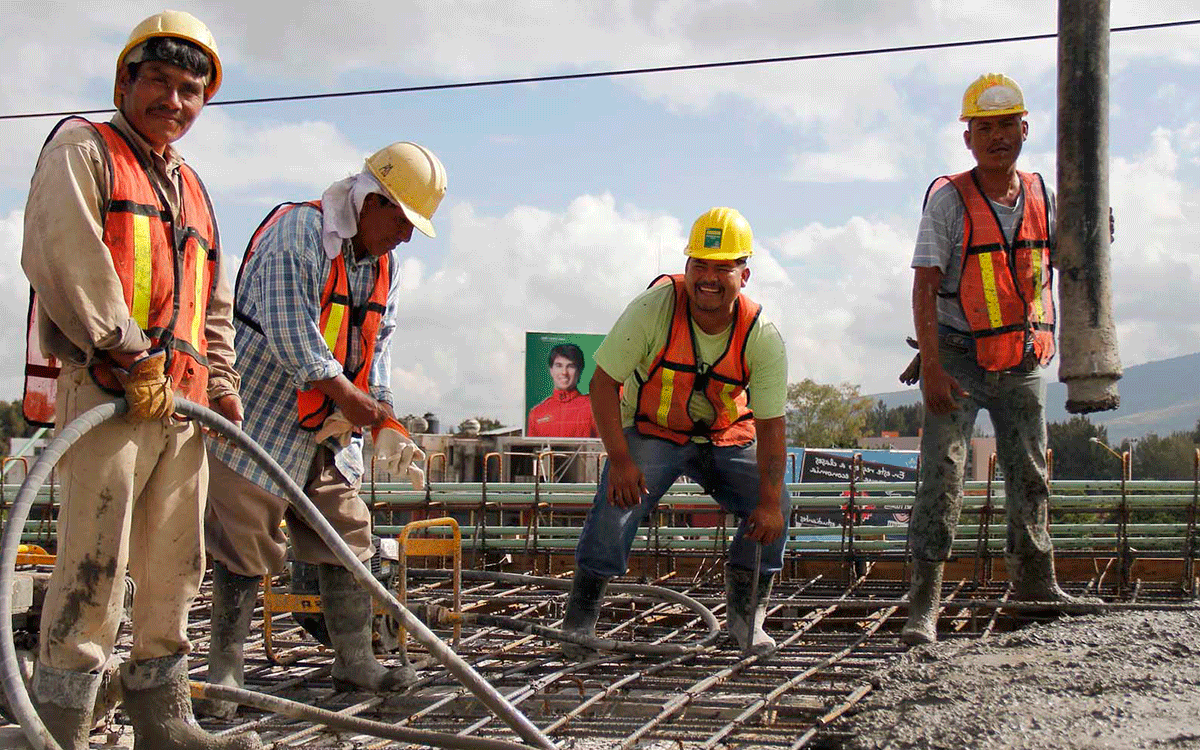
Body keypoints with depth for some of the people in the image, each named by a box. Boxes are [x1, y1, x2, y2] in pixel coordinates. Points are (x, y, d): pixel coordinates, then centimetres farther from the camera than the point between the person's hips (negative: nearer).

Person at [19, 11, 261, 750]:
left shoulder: (191, 188, 27)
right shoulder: (82, 148, 5)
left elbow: (215, 301, 30)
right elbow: (62, 255, -11)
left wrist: (221, 380, 14)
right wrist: (131, 355, -16)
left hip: (181, 402, 8)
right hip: (102, 386, -8)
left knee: (173, 570, 10)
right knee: (95, 565, -12)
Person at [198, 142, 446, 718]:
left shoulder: (384, 264, 11)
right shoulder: (296, 235, -16)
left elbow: (378, 345, 11)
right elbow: (290, 335, -23)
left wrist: (384, 421, -2)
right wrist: (349, 398, -22)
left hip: (332, 432, 8)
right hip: (264, 422, -8)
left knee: (347, 539, 8)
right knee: (245, 546, -4)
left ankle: (355, 662, 18)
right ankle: (223, 670, 6)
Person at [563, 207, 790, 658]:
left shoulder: (762, 337, -19)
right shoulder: (654, 307, -24)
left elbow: (770, 423, -15)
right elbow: (603, 382, -19)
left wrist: (770, 501, -26)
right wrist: (620, 459, -29)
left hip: (727, 438, 2)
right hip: (651, 432, -2)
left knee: (773, 507, -15)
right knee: (617, 501, -26)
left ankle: (745, 617, 7)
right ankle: (579, 622, -9)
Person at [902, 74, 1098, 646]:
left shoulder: (1041, 196, 4)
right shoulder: (948, 198, -11)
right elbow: (925, 286, -16)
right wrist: (931, 367, -25)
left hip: (1023, 362, 5)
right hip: (959, 358, -5)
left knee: (1029, 475, 15)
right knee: (942, 475, -12)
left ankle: (1033, 579, 34)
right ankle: (924, 604, -10)